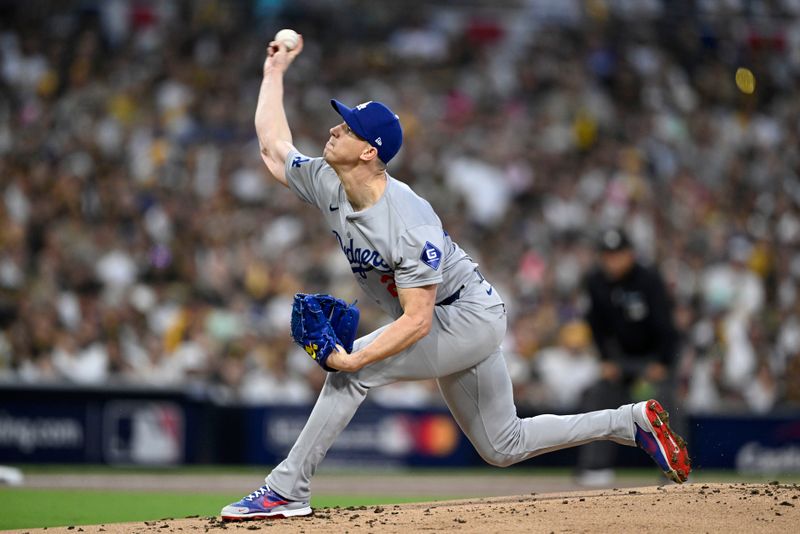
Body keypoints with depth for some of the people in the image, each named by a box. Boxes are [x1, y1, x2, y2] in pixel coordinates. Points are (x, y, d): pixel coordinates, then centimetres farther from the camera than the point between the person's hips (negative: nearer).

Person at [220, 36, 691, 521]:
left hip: (469, 317, -9)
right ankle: (631, 422, 25)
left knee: (356, 367, -24)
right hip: (450, 328, 9)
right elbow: (273, 145, 8)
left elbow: (417, 321, -33)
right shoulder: (327, 185, -9)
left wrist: (354, 360, -42)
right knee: (504, 448, 15)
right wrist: (275, 71, 8)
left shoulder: (410, 224, -31)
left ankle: (287, 490, -18)